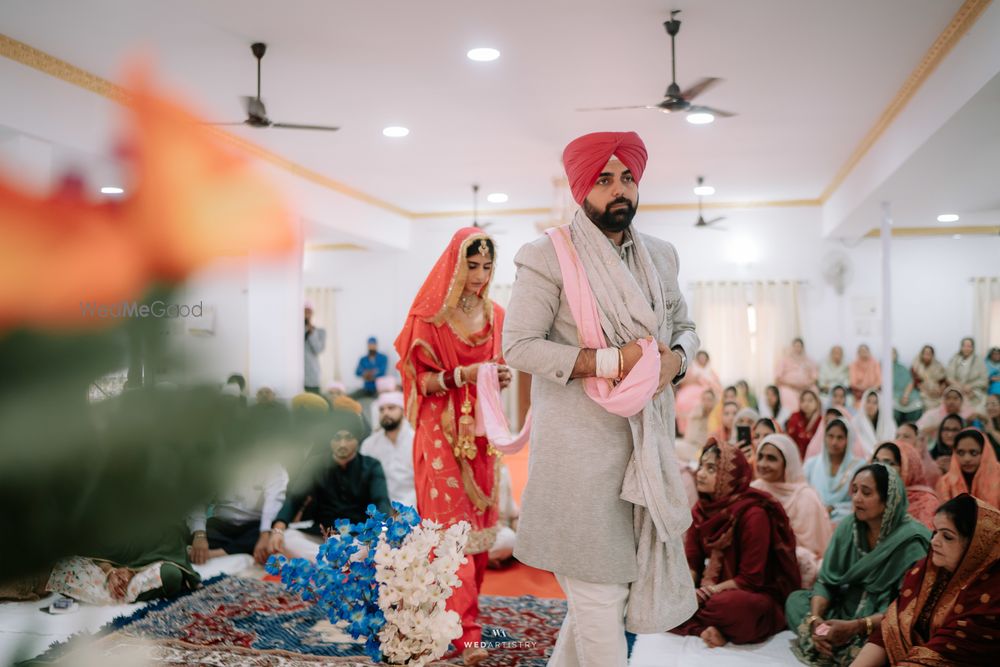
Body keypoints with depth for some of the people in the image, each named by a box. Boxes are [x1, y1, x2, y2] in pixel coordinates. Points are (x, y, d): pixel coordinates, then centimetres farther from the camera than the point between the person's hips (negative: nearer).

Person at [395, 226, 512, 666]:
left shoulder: (494, 315, 9)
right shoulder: (429, 315, -5)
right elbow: (419, 379, -7)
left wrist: (502, 377, -5)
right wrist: (463, 375, -21)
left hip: (480, 431, 5)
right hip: (442, 431, -5)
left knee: (478, 522, 9)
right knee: (451, 524, -7)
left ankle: (465, 607, 24)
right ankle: (466, 632, -5)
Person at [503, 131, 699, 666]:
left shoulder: (660, 255, 12)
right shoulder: (548, 255, -8)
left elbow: (683, 326, 20)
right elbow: (518, 345, -12)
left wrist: (675, 359, -4)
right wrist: (608, 362, -19)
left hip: (646, 438, 7)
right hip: (581, 446, -7)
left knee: (628, 575, 17)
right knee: (599, 588, 0)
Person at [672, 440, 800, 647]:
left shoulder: (753, 514, -19)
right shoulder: (701, 509, 1)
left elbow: (751, 579, -18)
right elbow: (691, 562, 2)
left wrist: (710, 591, -20)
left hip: (755, 594, -6)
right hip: (713, 591, 6)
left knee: (731, 605, -40)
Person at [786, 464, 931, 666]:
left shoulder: (910, 540, -21)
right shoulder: (848, 526, -5)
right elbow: (825, 581, -3)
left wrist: (856, 626, -31)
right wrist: (815, 619, -23)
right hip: (850, 605, 6)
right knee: (795, 600, -7)